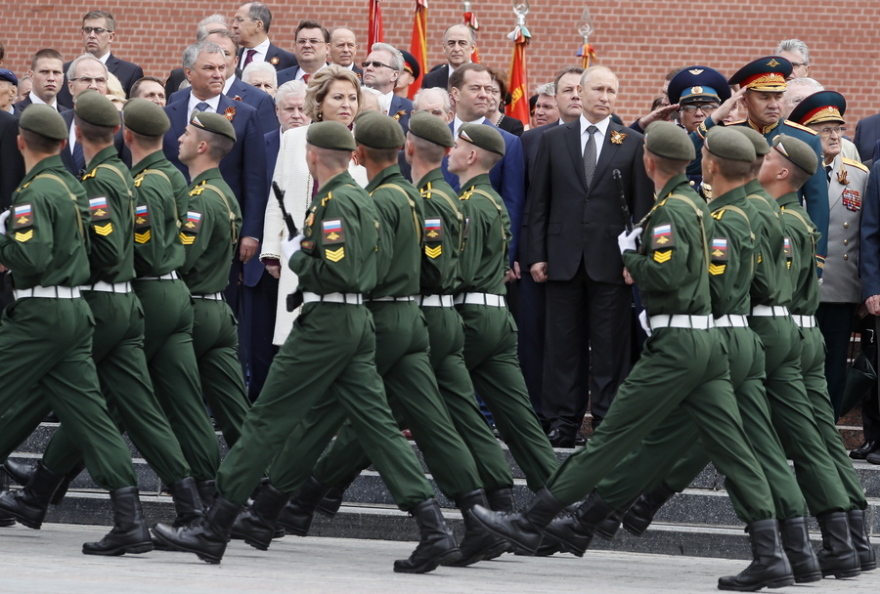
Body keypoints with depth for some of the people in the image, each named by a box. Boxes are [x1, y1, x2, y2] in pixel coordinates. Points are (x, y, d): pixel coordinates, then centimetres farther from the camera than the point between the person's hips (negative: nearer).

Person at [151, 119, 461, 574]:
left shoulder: (335, 203, -14)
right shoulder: (360, 199, 16)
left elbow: (337, 272, -23)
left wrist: (296, 257, -8)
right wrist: (303, 251, 8)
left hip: (326, 323, -9)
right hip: (358, 321, 9)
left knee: (268, 420, -3)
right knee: (376, 422, 5)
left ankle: (214, 531, 1)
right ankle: (434, 531, -4)